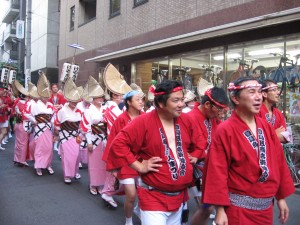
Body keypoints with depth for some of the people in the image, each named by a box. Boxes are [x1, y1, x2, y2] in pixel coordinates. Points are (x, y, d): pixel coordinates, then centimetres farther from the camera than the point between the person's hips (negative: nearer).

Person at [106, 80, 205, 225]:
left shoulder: (186, 120, 0)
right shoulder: (143, 122, -17)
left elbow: (197, 143, 17)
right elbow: (118, 144, -19)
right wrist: (139, 166, -18)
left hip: (179, 195, 6)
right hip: (154, 197, -6)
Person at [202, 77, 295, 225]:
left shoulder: (266, 127, 3)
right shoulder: (225, 130, -16)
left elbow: (278, 162, 8)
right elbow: (218, 172, -17)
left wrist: (281, 197, 10)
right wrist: (220, 209, -16)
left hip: (266, 205, 6)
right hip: (238, 207, -6)